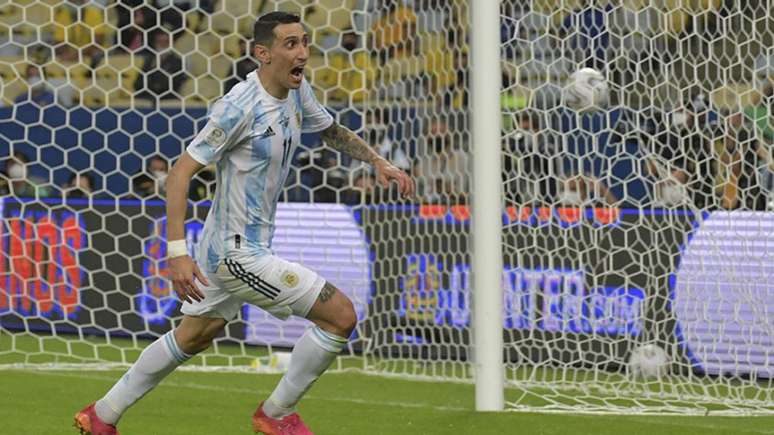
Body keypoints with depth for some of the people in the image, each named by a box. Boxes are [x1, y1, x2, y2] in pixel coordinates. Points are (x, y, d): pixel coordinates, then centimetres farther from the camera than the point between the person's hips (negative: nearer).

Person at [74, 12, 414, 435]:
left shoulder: (297, 92, 3)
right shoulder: (240, 107, -23)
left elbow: (333, 131, 24)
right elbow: (180, 172, -23)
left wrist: (379, 162, 8)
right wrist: (177, 252, -29)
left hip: (226, 246, 10)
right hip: (240, 252, -10)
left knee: (193, 336, 25)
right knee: (341, 316, -8)